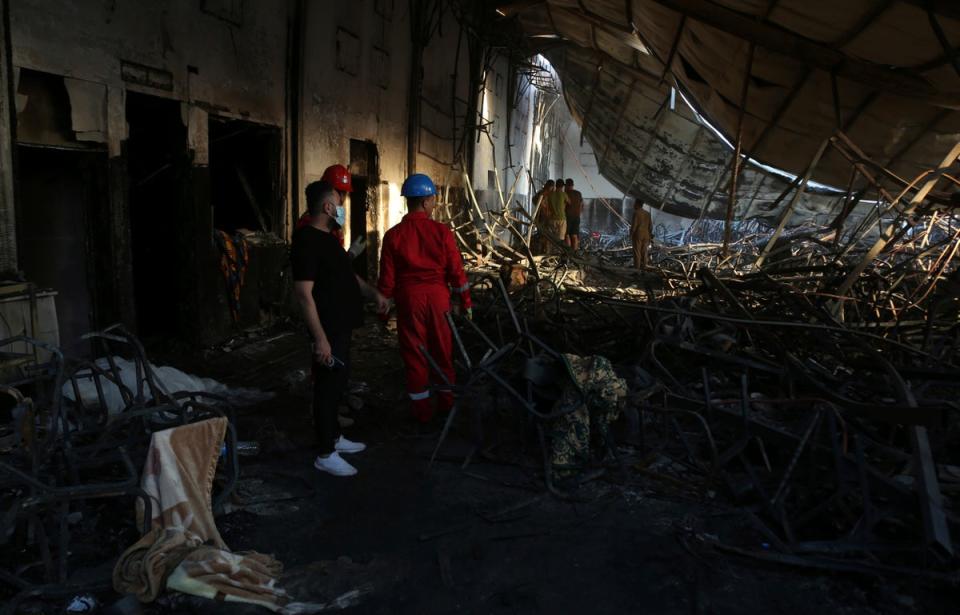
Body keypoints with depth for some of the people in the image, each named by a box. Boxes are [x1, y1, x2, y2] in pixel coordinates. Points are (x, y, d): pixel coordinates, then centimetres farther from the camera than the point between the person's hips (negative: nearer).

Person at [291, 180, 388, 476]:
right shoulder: (307, 242, -19)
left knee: (337, 384, 19)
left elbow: (346, 274, 24)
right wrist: (320, 338, -26)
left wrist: (373, 293, 8)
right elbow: (304, 294, -24)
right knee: (328, 387, -2)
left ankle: (334, 437, 34)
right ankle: (325, 455, 9)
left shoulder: (328, 237, 12)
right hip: (328, 330, -10)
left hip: (341, 326, 10)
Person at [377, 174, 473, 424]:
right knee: (443, 350, 17)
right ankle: (447, 402, 32)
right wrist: (466, 301, 5)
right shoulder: (442, 231, -8)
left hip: (408, 299, -1)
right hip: (438, 297, 1)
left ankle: (422, 410, 17)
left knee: (414, 354, 9)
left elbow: (387, 278, -4)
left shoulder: (393, 235, -7)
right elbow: (456, 270, -5)